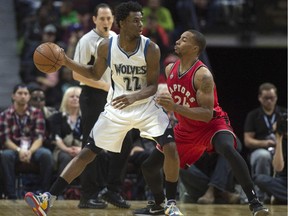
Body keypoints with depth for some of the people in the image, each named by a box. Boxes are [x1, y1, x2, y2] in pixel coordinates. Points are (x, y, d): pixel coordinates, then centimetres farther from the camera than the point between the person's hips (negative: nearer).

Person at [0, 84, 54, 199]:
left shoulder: (36, 113, 2)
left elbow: (39, 138, -6)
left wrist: (30, 151, -26)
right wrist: (19, 150, -25)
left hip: (33, 148, 1)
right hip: (14, 149, 0)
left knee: (46, 154, -32)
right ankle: (11, 195, -32)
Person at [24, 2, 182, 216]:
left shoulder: (151, 49, -18)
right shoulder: (106, 46, -12)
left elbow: (153, 85, -15)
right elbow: (95, 74, 6)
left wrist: (134, 97, -35)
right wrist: (66, 62, -6)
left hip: (146, 106, -1)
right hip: (117, 107, 1)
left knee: (171, 148, -19)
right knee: (88, 151, -1)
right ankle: (48, 198, 0)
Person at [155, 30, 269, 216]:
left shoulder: (203, 75, -25)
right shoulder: (170, 70, -2)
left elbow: (207, 114, -30)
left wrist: (175, 107, -36)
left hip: (213, 124, -8)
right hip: (187, 129, 8)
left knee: (228, 149, -38)